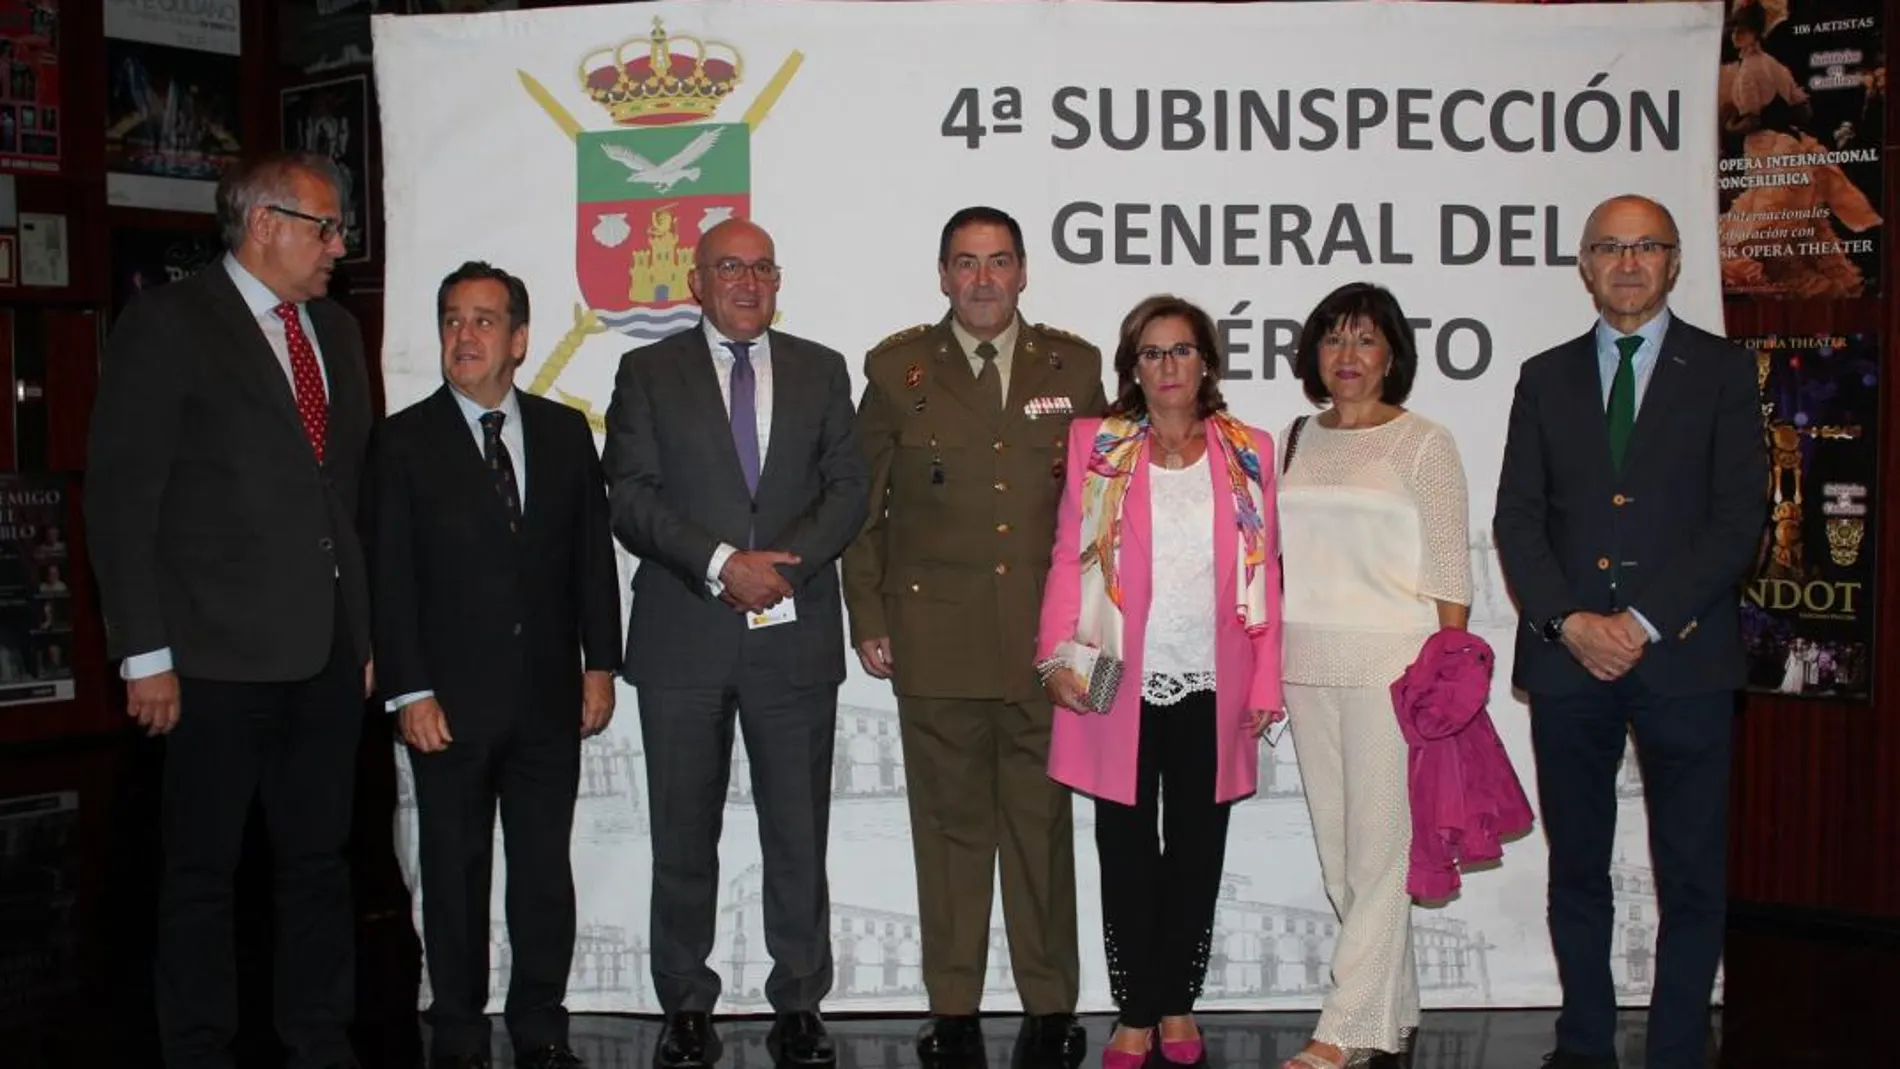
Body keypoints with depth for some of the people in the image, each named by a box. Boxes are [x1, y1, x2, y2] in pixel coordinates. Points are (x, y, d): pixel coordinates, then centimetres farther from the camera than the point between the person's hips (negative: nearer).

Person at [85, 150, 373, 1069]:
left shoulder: (337, 330, 13)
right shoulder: (166, 324, -5)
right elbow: (121, 498, -9)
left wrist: (367, 629, 11)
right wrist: (146, 654, -13)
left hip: (329, 652, 6)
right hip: (220, 654, -6)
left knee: (319, 862, 13)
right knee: (202, 872, 7)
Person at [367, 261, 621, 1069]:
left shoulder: (565, 432, 7)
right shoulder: (403, 441, -1)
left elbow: (593, 555, 9)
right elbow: (390, 577, -4)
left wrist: (599, 664, 4)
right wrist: (409, 692, -9)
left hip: (548, 696, 2)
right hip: (451, 700, -2)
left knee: (545, 868, 8)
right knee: (454, 872, 8)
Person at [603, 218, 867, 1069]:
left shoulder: (821, 370, 11)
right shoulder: (648, 372, 6)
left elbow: (847, 489, 5)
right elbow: (631, 496, -4)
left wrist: (783, 565, -11)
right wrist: (722, 564, -15)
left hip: (796, 639, 1)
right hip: (682, 639, -1)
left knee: (798, 837, 5)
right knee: (683, 840, 8)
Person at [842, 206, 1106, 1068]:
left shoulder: (1074, 367, 8)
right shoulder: (897, 369, 5)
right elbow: (862, 504, 6)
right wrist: (868, 622, 1)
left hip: (1049, 638, 1)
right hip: (936, 638, 0)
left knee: (1042, 824, 7)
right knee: (951, 826, 7)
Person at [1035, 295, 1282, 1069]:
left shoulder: (1248, 451, 7)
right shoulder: (1097, 446, 4)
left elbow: (1264, 575, 5)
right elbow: (1068, 559, 0)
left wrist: (1266, 684, 1)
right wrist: (1057, 655, -12)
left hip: (1212, 690, 1)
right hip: (1119, 687, -1)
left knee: (1197, 852, 9)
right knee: (1126, 853, 5)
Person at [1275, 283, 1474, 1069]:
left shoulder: (1423, 444, -1)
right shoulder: (1294, 442, 13)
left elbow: (1450, 569, -3)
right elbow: (1274, 556, 14)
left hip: (1391, 664, -5)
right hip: (1306, 668, 5)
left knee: (1378, 847, -4)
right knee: (1335, 846, 8)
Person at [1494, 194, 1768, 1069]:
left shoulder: (1722, 371, 5)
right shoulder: (1546, 376, 12)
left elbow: (1739, 519, -4)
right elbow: (1517, 518, 6)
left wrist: (1643, 622, -12)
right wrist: (1568, 621, -9)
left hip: (1684, 659, -2)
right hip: (1566, 659, 2)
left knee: (1691, 877, 3)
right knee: (1575, 867, 10)